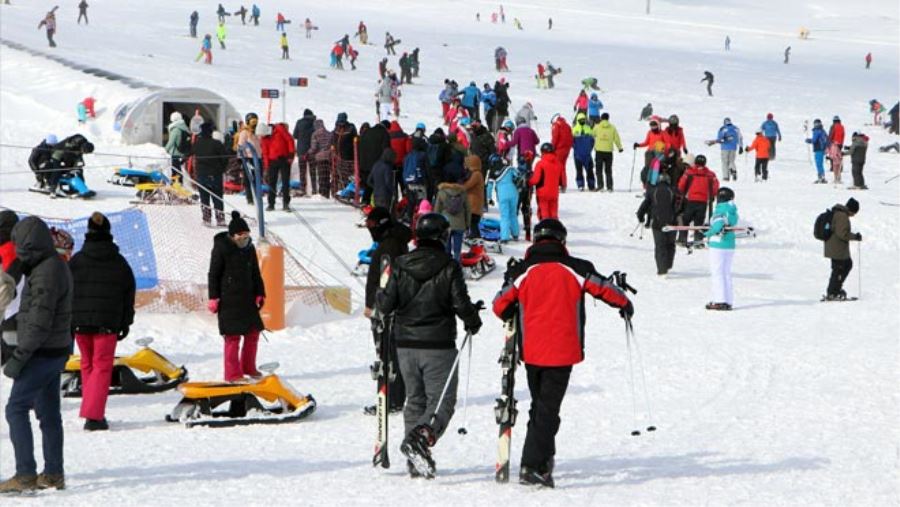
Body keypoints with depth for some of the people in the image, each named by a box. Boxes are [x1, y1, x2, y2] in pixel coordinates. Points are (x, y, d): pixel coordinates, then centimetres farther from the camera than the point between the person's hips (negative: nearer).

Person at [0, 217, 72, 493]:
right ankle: (53, 474, 19)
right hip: (56, 351, 10)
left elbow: (39, 323, -24)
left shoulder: (46, 273, -20)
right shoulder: (57, 266, 12)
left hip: (42, 354, -10)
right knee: (48, 413, 14)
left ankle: (25, 475, -10)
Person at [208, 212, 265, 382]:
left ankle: (248, 367, 25)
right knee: (233, 336, -7)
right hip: (228, 300, -7)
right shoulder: (221, 248, -8)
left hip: (247, 298, 7)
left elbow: (256, 274, 19)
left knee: (253, 332, 10)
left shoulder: (249, 248, 10)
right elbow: (213, 275, -6)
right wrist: (214, 298, -10)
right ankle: (232, 374, -2)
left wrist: (260, 294, 13)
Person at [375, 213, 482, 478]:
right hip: (438, 347, -4)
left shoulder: (400, 265, -1)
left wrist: (378, 296, 20)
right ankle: (421, 436, -26)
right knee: (442, 400, 2)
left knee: (415, 399, 15)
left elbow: (386, 305, -2)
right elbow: (461, 304, -11)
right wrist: (473, 320, 9)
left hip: (405, 345, 4)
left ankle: (416, 461, 11)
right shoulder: (449, 268, -10)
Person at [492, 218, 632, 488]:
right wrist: (625, 305, 26)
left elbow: (500, 307, 4)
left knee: (540, 405, 20)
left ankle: (544, 460, 24)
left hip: (531, 352, 3)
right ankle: (532, 465, -13)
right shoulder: (575, 269, -3)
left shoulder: (522, 271, 1)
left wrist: (513, 314, 27)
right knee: (548, 409, -3)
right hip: (562, 352, -3)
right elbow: (605, 288, 5)